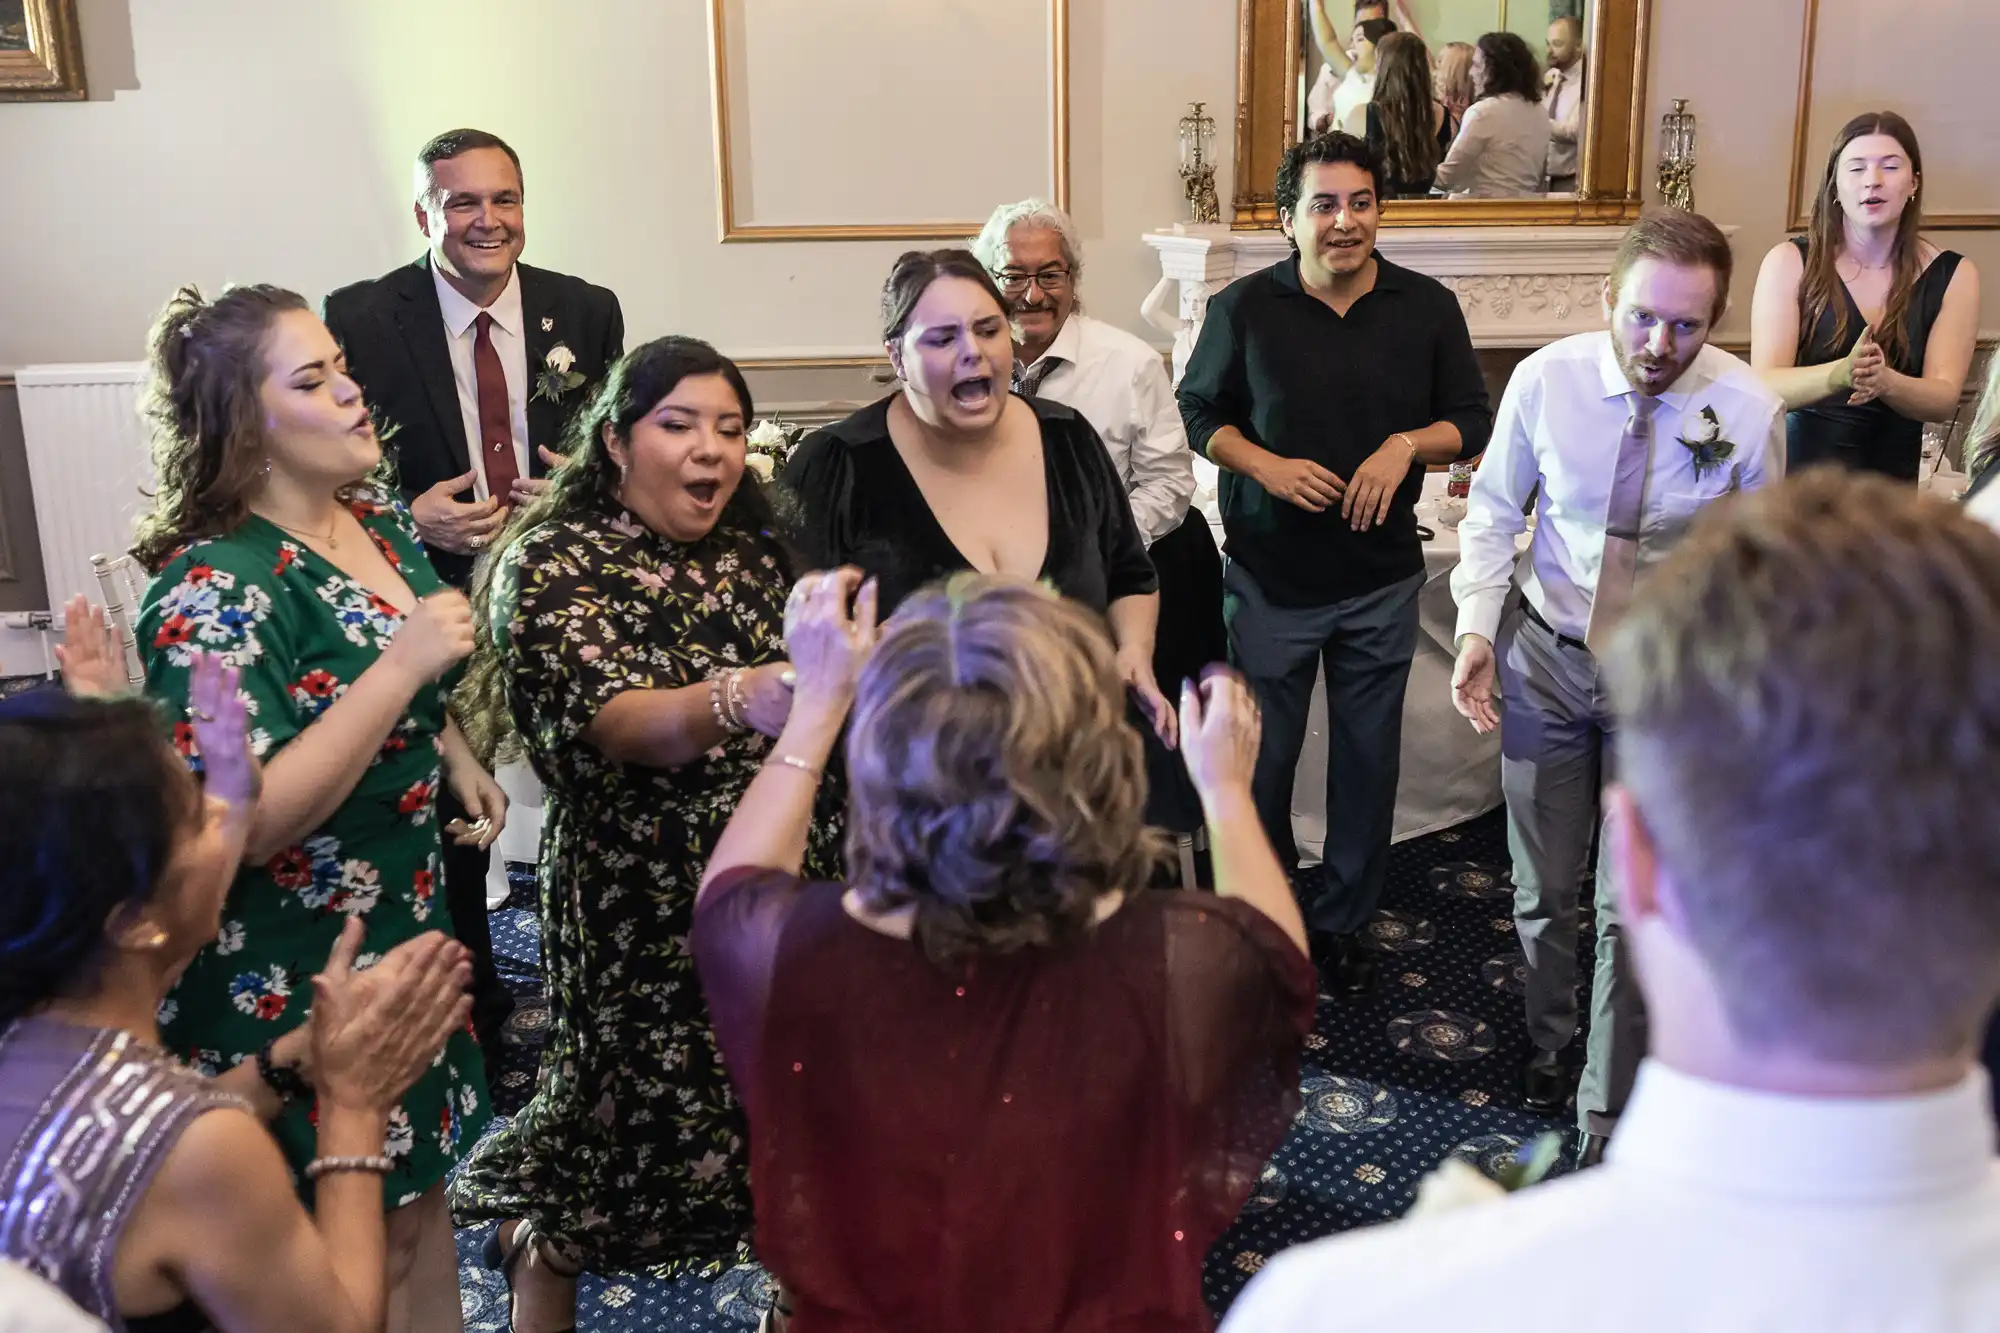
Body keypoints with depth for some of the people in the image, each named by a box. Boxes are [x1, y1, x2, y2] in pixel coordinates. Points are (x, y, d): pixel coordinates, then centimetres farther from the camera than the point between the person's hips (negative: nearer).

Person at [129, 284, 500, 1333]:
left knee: (418, 1186, 22)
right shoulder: (216, 589, -24)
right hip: (289, 972, -7)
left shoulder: (381, 518, 0)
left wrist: (454, 755, 2)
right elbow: (243, 825, -29)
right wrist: (404, 664, -31)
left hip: (404, 921, 7)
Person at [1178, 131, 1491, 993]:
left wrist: (1407, 444, -16)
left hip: (1381, 580, 2)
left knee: (1368, 759, 12)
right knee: (1261, 759, 9)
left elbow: (1473, 421, 4)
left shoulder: (1427, 307, -1)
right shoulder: (1243, 308, -5)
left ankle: (1342, 920, 31)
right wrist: (1264, 466, -15)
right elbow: (1198, 411, 3)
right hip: (1269, 576, -1)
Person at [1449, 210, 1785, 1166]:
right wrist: (1476, 628, -11)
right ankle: (1546, 1050, 41)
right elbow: (1494, 513, 0)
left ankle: (1607, 1117, 22)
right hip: (1546, 657, 1)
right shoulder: (1545, 380, -13)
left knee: (1634, 906, 4)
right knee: (1543, 887, 14)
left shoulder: (1749, 412, -13)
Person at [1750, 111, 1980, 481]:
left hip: (1891, 481, 3)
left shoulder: (1952, 275, 3)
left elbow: (1944, 400, -4)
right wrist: (1840, 374, -30)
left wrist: (1884, 381, -25)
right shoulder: (1790, 262, -3)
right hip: (1795, 473, -3)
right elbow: (1764, 386, -11)